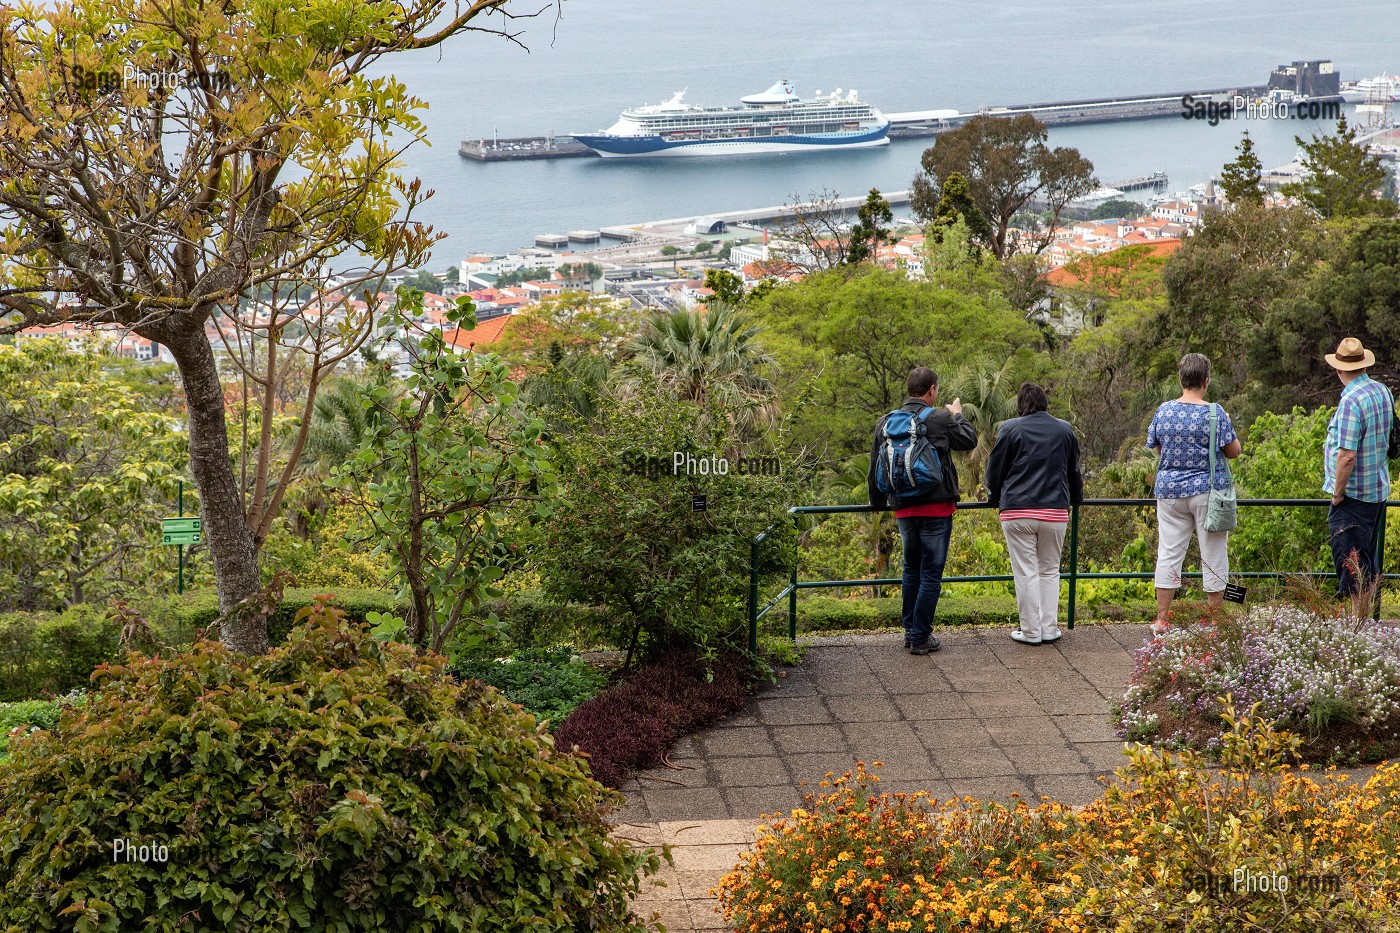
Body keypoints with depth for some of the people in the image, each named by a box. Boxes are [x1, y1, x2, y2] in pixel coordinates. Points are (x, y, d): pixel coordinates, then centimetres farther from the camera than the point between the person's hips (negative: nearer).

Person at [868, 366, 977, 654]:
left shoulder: (886, 423, 5)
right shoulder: (940, 419, -10)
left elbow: (875, 469, 12)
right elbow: (970, 440, 7)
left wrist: (878, 502, 26)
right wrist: (958, 415, 25)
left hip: (903, 509, 5)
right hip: (937, 508, -5)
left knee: (911, 569, 19)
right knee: (931, 573, 1)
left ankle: (910, 631, 23)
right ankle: (920, 638, 1)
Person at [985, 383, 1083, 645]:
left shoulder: (1010, 429, -3)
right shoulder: (1065, 430, 8)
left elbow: (995, 469, 2)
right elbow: (1075, 471, 19)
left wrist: (994, 498, 21)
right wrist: (1075, 500, 36)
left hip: (1017, 512, -3)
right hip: (1055, 512, 3)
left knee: (1026, 572, 2)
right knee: (1050, 570, 13)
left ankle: (1031, 631, 4)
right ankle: (1050, 628, 12)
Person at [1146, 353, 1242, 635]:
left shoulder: (1164, 410, -1)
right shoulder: (1214, 413, -11)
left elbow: (1156, 445, 12)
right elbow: (1233, 451, -6)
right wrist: (1229, 428, 12)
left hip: (1169, 490, 3)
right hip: (1207, 490, -3)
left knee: (1169, 553, 7)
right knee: (1213, 555, 6)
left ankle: (1162, 620, 9)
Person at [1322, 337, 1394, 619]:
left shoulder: (1351, 402, -22)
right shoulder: (1383, 391, 5)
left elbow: (1347, 456, -26)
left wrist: (1338, 492, -15)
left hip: (1353, 493, -9)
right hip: (1379, 490, 9)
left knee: (1351, 562, -2)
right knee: (1368, 561, 16)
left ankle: (1358, 620, 1)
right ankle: (1363, 619, 24)